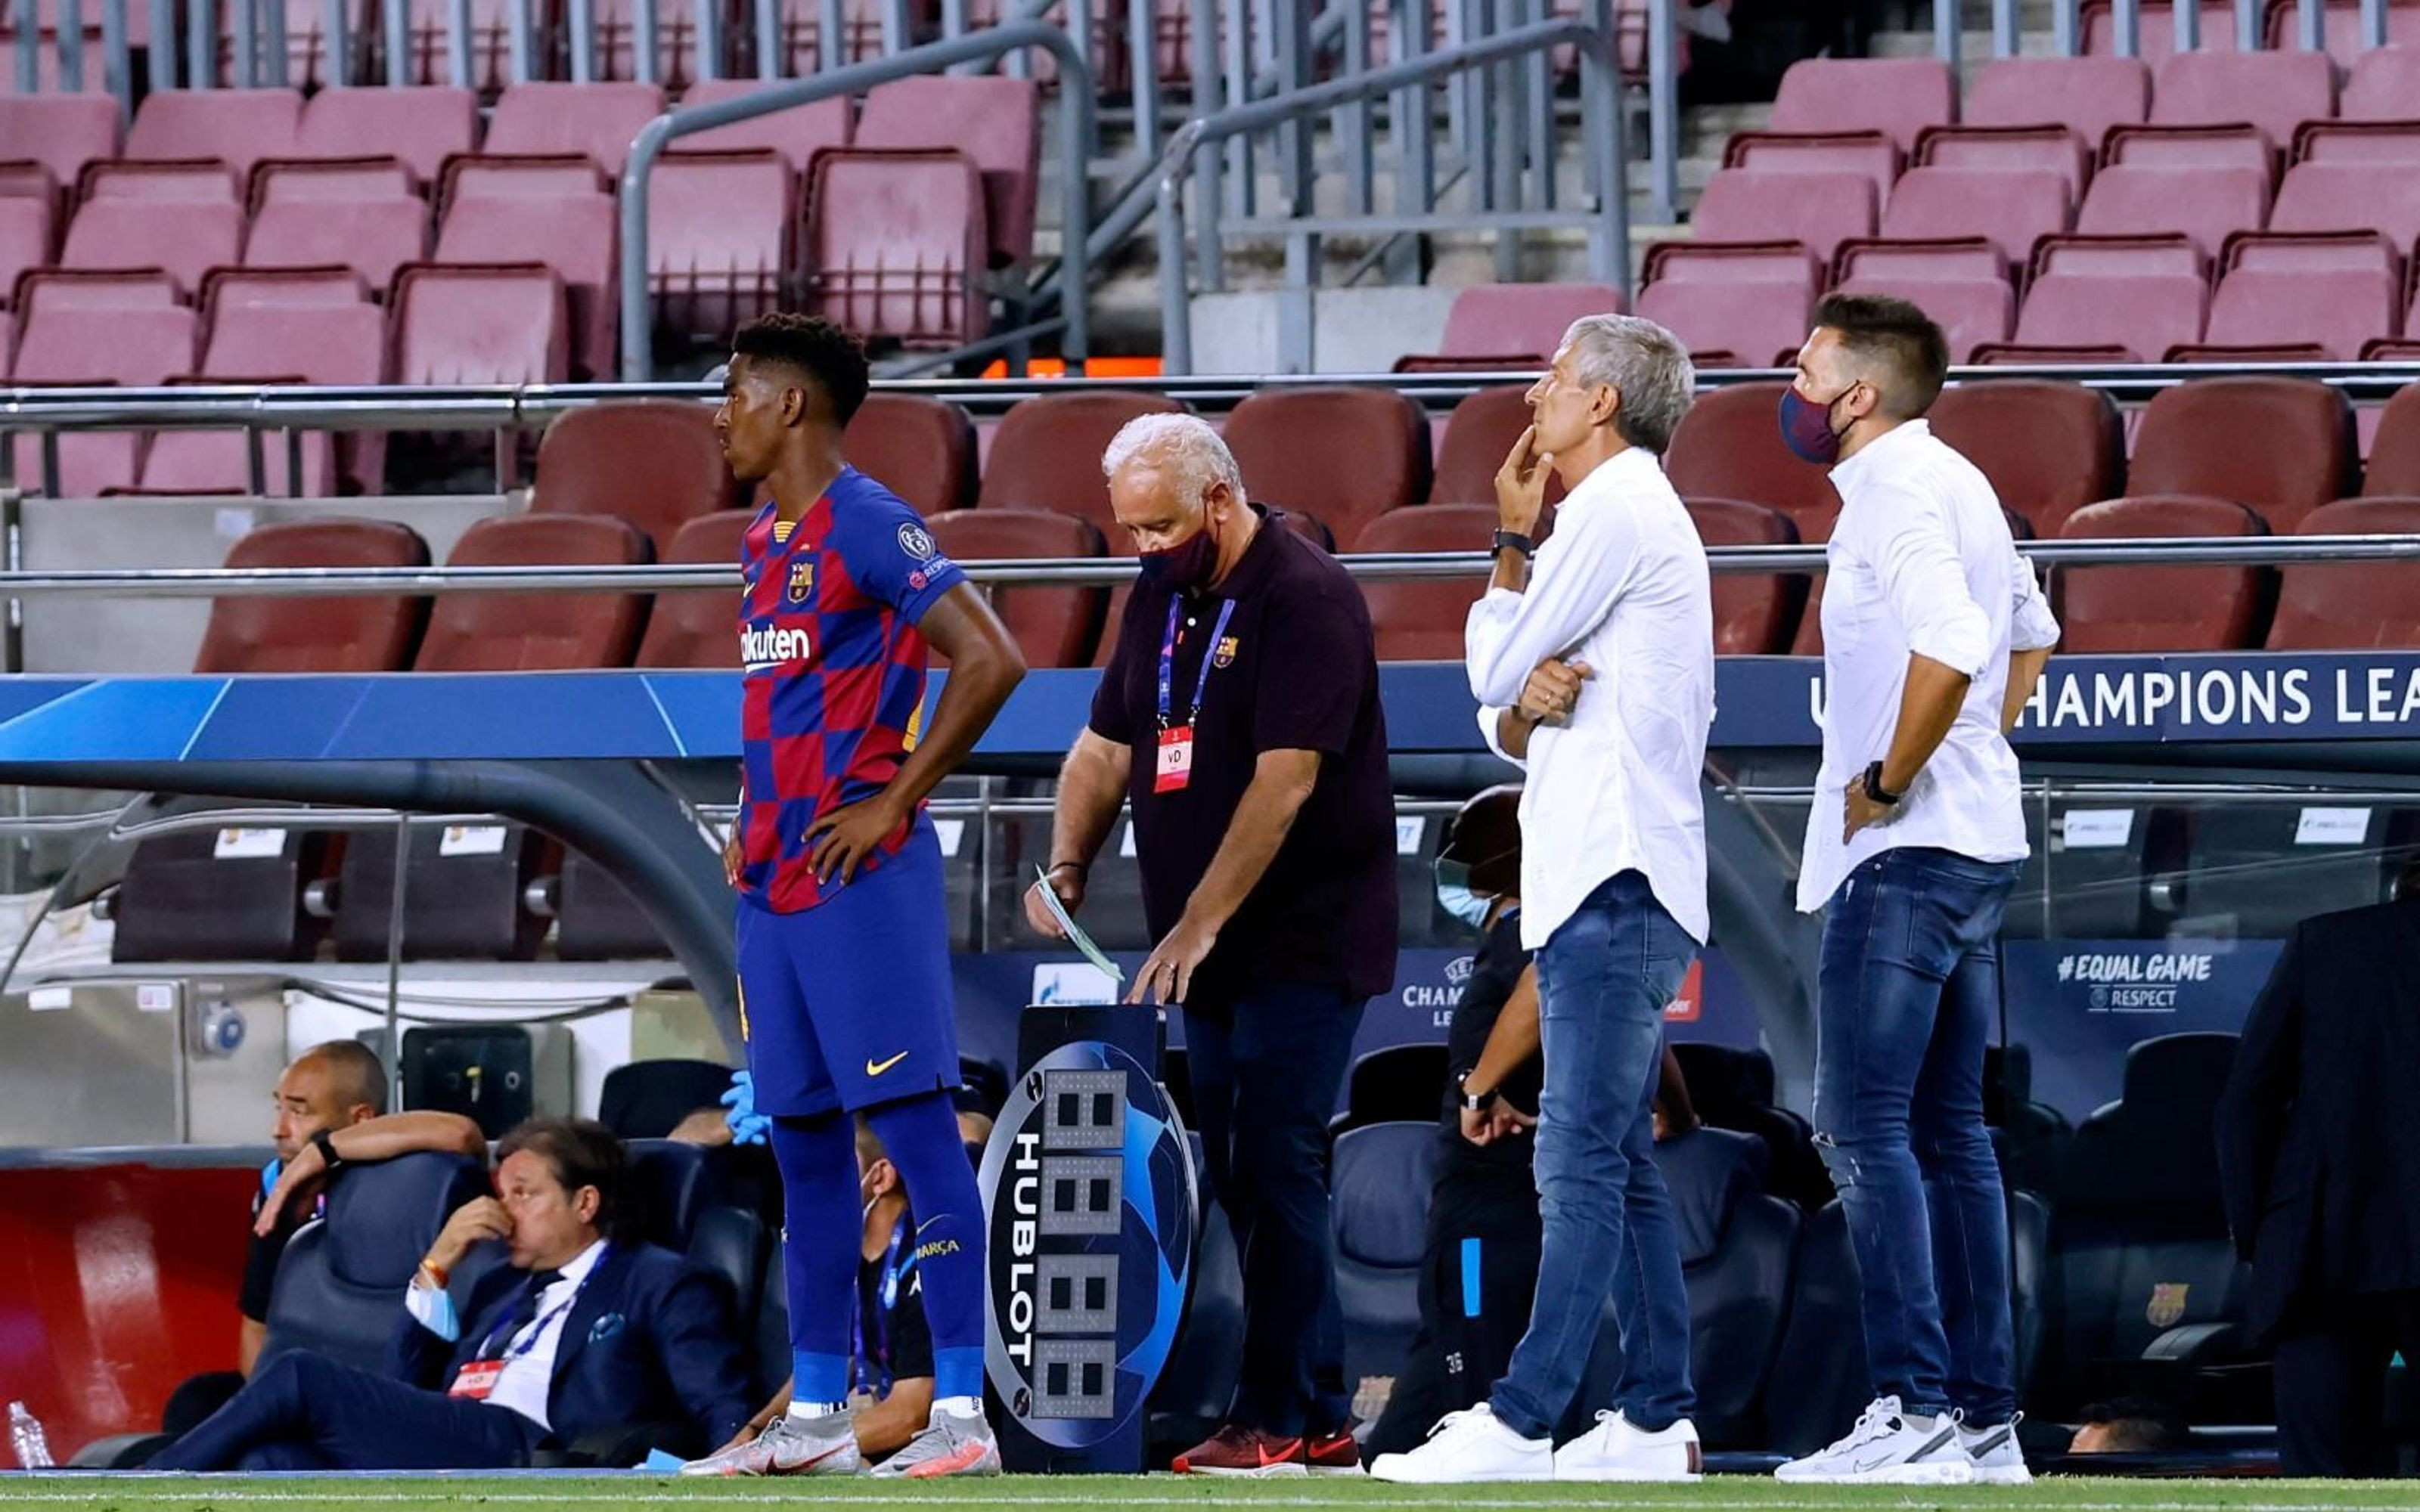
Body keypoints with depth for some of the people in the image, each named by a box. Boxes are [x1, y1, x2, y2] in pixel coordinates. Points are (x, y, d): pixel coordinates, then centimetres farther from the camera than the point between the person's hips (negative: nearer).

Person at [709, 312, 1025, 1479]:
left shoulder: (868, 527, -11)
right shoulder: (765, 541, 17)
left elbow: (991, 660, -18)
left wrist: (892, 803, -16)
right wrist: (753, 815, 17)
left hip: (863, 878, -9)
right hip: (774, 883, 9)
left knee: (914, 1123, -10)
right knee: (802, 1137, 10)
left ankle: (962, 1412, -13)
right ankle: (815, 1410, 14)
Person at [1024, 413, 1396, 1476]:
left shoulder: (1304, 598, -14)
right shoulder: (1162, 594, 12)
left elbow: (1284, 780, -21)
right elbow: (1107, 746, 18)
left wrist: (1200, 925, -23)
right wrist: (1068, 861, 0)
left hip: (1303, 941, -8)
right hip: (1209, 952, 8)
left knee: (1273, 1168, -11)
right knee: (1233, 1173, 6)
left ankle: (1277, 1420, -9)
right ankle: (1320, 1417, 9)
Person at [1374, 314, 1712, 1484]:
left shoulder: (1614, 513, -9)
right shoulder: (1637, 516, 24)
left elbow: (1494, 669, -7)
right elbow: (1501, 716, 20)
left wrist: (1511, 540, 5)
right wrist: (1530, 705, -4)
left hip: (1614, 884, -11)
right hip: (1611, 879, 11)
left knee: (1580, 1160, -14)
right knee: (1617, 1164, 10)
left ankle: (1520, 1422, -20)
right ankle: (1656, 1419, 10)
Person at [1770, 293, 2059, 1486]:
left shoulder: (1896, 494, -14)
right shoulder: (1961, 484, 17)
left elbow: (1948, 647, -30)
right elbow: (2029, 630, 33)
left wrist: (1888, 783, -19)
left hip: (1905, 850, -10)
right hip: (1978, 842, 10)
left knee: (1863, 1127, -12)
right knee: (1947, 1129, 12)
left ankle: (1916, 1409, -18)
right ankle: (1984, 1418, 12)